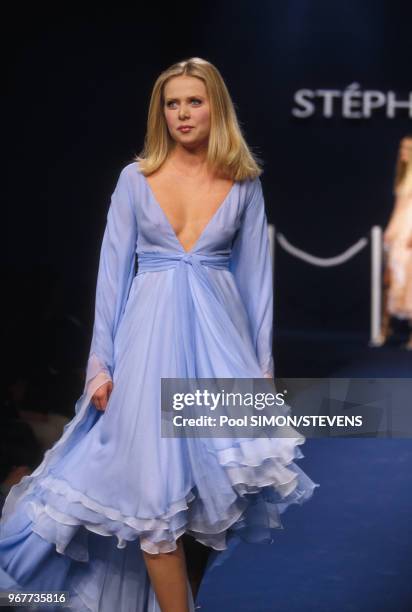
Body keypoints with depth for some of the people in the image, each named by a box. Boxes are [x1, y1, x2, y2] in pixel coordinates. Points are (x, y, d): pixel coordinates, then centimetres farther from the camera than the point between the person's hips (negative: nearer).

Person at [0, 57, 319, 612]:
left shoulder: (244, 183, 5)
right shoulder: (136, 178, 2)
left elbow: (256, 273, 6)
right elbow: (112, 269, 2)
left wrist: (264, 361, 2)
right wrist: (100, 362, -3)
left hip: (219, 332, 1)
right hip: (151, 332, -1)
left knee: (221, 467, -4)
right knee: (155, 484, -2)